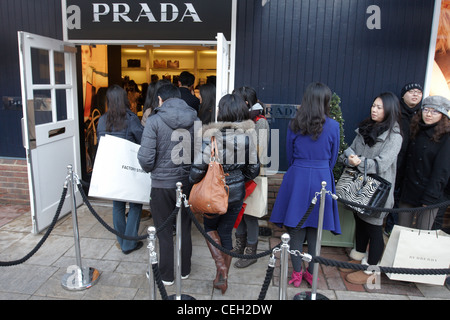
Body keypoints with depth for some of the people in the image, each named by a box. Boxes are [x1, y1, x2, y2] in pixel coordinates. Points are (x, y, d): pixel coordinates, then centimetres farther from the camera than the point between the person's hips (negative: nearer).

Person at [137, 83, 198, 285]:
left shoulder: (154, 121, -13)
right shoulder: (195, 120, -2)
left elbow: (146, 157, -17)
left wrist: (150, 169, 4)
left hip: (162, 183, -3)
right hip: (187, 182, 4)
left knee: (164, 232, 13)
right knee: (184, 229, 19)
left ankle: (166, 275, 28)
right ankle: (184, 270, 35)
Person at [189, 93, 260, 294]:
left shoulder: (212, 135, -19)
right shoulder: (248, 136, -6)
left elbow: (199, 167, -20)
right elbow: (253, 169, -1)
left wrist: (192, 181, 1)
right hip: (237, 192, 4)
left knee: (210, 227, 22)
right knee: (226, 233, 17)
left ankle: (221, 265, 6)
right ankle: (222, 278, 29)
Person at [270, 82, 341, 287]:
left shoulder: (294, 125, -4)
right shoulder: (333, 126, -5)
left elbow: (290, 155, 5)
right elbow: (333, 158, 5)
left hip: (297, 178, 0)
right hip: (322, 179, 1)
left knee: (296, 227, 10)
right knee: (315, 229, 13)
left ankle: (297, 274, 20)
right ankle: (312, 274, 26)